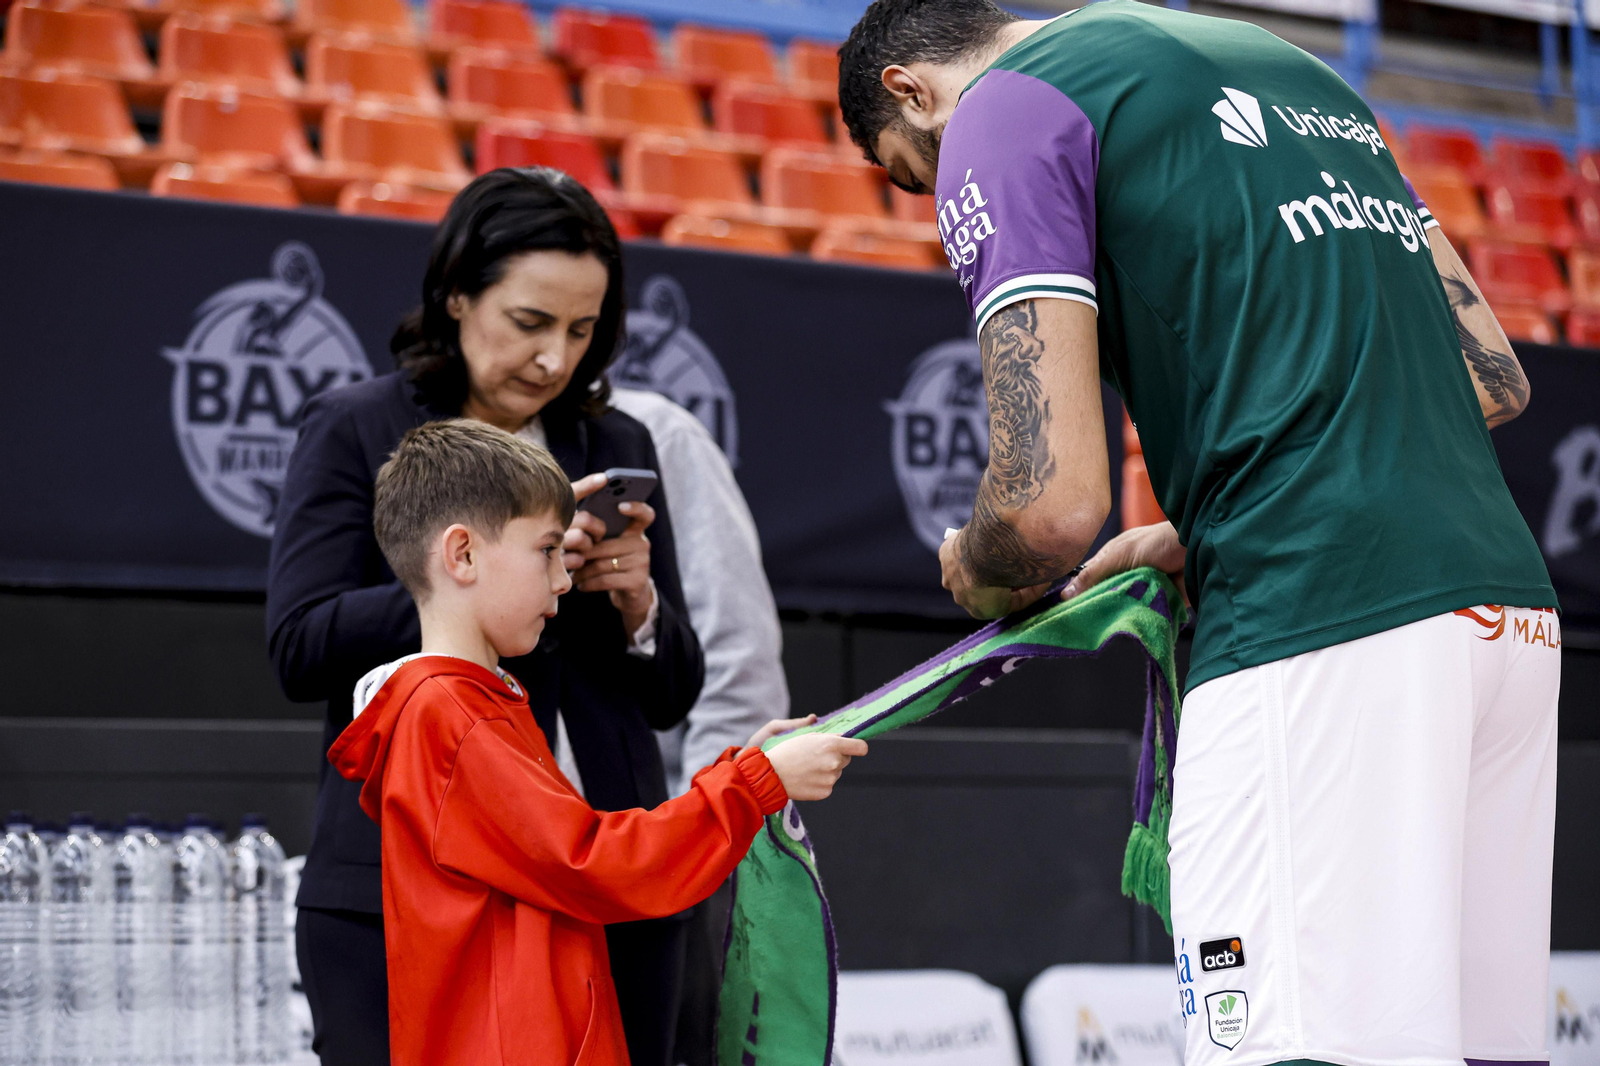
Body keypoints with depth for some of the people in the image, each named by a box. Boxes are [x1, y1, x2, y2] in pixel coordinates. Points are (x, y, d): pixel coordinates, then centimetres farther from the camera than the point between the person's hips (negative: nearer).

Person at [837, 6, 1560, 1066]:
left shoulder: (1001, 110, 2)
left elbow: (1055, 507, -10)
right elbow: (1497, 379, 23)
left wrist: (975, 569, 14)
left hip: (1319, 629, -8)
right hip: (1509, 598, 8)